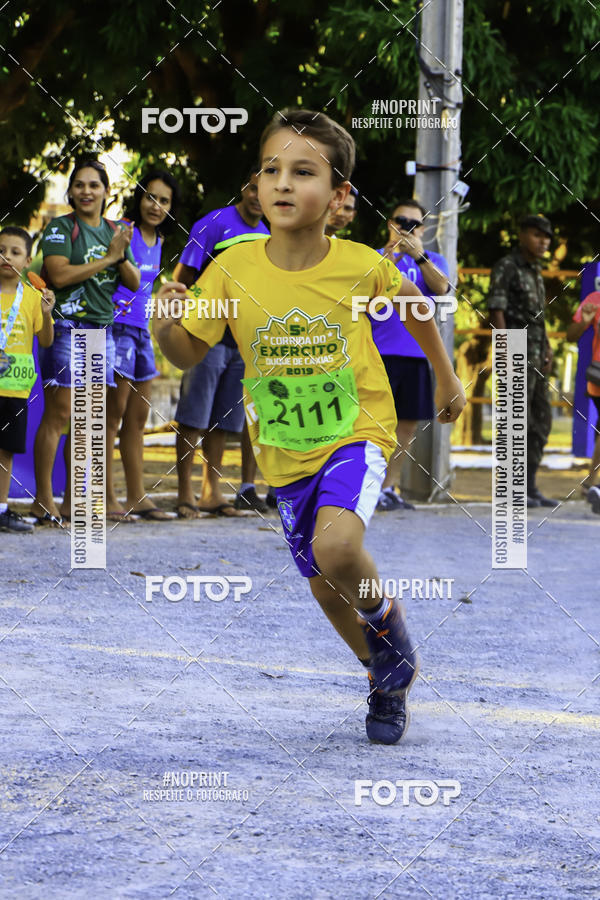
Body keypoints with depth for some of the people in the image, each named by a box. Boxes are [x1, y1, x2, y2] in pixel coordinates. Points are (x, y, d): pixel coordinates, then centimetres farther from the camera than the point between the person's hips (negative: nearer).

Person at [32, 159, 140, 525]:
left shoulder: (115, 232, 15)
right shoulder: (61, 227, -3)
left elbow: (134, 283, 12)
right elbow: (59, 274, -17)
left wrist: (122, 257, -8)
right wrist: (108, 257, -13)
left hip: (102, 330, 6)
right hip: (66, 327, -6)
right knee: (58, 415, -8)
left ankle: (72, 501, 11)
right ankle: (43, 500, -4)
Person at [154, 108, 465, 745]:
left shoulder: (360, 266, -16)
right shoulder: (234, 270, -13)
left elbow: (413, 306, 5)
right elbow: (188, 354, -6)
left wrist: (446, 379, 17)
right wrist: (165, 327, -29)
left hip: (355, 433, -3)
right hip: (283, 453, 3)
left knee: (336, 547, -30)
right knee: (326, 589, 13)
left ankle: (383, 615, 3)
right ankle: (388, 681, 38)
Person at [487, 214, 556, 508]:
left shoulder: (534, 272, 19)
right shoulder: (506, 267, -8)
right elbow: (496, 310, -15)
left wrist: (547, 350, 17)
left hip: (535, 357, 9)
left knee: (540, 422, 8)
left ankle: (530, 486, 13)